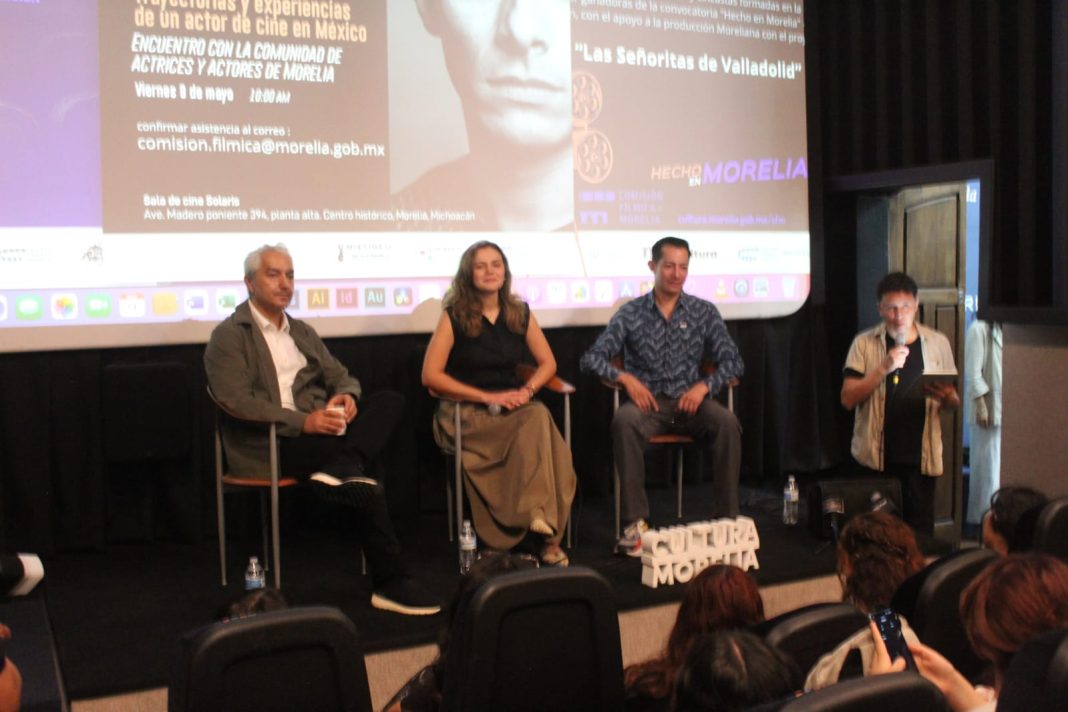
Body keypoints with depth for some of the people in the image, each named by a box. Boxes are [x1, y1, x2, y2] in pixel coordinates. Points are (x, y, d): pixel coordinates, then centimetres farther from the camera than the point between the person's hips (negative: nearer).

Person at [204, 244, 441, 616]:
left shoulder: (303, 332, 23)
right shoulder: (229, 336, 0)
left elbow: (340, 375, 19)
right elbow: (238, 403, -13)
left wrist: (347, 395, -8)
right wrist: (303, 422, -23)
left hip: (318, 428, 7)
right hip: (267, 444, -7)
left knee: (390, 401, -16)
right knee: (363, 483, -28)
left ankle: (341, 470, -37)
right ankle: (390, 582, -21)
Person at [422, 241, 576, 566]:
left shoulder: (520, 313, 10)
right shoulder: (454, 316, -2)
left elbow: (548, 363, 15)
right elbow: (430, 375, -8)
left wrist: (526, 391, -7)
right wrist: (487, 397, -13)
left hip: (513, 406, 4)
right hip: (466, 412, -4)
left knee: (539, 416, -33)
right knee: (536, 422, -33)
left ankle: (548, 531, -30)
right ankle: (546, 533, -29)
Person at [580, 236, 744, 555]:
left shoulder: (704, 311, 8)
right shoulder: (631, 313, 4)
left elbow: (732, 362, 5)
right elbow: (592, 359, 0)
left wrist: (704, 385, -13)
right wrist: (625, 377, -17)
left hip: (690, 401, 1)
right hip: (647, 401, -1)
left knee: (727, 422, -30)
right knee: (624, 421, -35)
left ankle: (726, 517, -19)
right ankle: (636, 522, -32)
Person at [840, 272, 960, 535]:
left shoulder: (938, 343, 6)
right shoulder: (864, 343, 1)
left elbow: (954, 401, 13)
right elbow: (848, 399, -6)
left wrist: (945, 397, -11)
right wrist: (883, 368, -18)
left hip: (920, 457, 1)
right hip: (876, 458, -1)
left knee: (920, 532, 4)